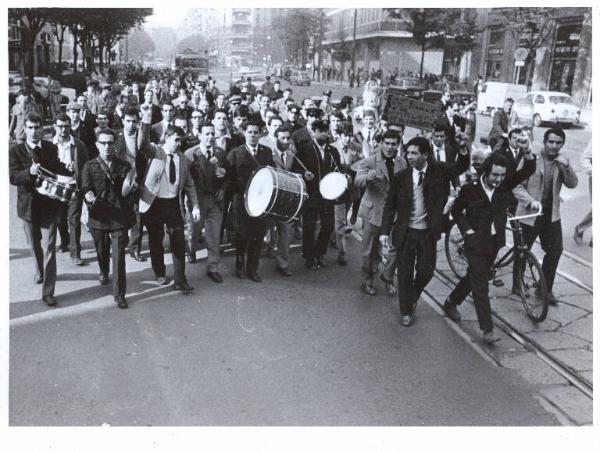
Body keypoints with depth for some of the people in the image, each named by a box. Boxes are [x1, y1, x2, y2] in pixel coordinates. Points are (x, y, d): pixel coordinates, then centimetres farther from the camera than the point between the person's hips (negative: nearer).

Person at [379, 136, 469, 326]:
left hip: (428, 232, 1)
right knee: (405, 273, 5)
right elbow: (390, 206, -2)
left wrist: (463, 150, -32)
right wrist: (385, 231, -8)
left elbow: (461, 167, -12)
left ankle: (413, 297, 39)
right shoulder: (401, 177, -6)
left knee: (426, 271, 8)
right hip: (405, 232, -1)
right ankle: (406, 311, 23)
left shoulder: (439, 170, -3)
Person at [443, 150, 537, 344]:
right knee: (481, 286, -5)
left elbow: (528, 170, -12)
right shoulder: (470, 189, -12)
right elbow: (456, 211, 1)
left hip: (495, 242, 5)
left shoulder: (505, 184, -4)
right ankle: (487, 329, -2)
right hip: (476, 243, -5)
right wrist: (467, 229, -9)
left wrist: (528, 154, -30)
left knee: (473, 278, 19)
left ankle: (451, 302, 42)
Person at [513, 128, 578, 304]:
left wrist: (566, 166, -21)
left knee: (555, 250, 2)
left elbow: (572, 184, -5)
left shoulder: (561, 162, 4)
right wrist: (531, 201, -28)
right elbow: (517, 186, -12)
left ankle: (546, 288, 18)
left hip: (551, 213, 4)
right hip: (530, 212, -4)